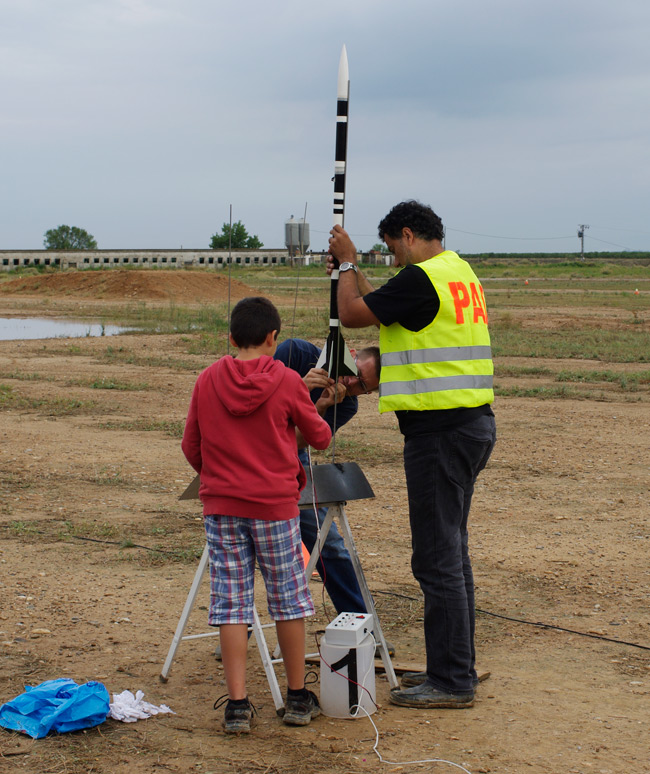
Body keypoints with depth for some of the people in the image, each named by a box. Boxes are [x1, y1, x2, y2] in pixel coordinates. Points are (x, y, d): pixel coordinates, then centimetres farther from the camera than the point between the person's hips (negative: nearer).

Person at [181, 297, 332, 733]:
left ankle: (237, 704, 2)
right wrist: (312, 414, 28)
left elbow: (191, 447, 7)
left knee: (231, 604, 5)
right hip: (275, 506, -2)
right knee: (289, 599, 11)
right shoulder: (287, 382, -6)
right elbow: (320, 438, 6)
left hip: (221, 507, 2)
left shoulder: (207, 381, 1)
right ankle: (298, 699, 20)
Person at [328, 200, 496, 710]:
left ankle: (452, 682, 0)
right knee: (452, 553, 17)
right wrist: (352, 271, 28)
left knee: (437, 559, -5)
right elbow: (381, 310, 25)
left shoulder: (422, 277, -15)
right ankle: (455, 666, 25)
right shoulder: (461, 273, 15)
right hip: (472, 424, 10)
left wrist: (348, 262, 7)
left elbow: (352, 315, -8)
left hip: (440, 432, -10)